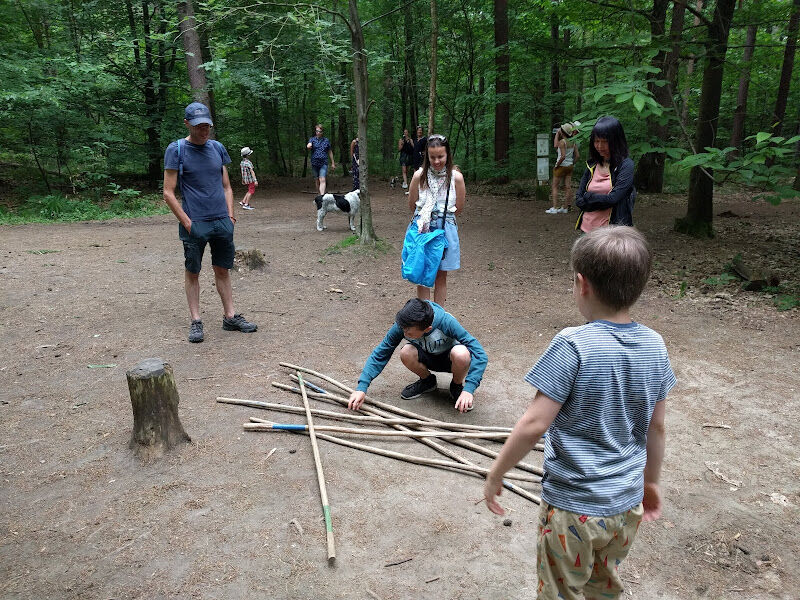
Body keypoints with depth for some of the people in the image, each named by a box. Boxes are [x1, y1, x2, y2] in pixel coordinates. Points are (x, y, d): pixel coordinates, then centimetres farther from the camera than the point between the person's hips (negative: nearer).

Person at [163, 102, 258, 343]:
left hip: (222, 222, 4)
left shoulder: (218, 148, 10)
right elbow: (168, 193, -6)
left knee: (222, 270, 10)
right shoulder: (176, 150, -4)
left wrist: (230, 214, 4)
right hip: (194, 223, -4)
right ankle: (195, 321, 13)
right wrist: (188, 223, -12)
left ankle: (230, 317, 18)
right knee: (192, 272, 5)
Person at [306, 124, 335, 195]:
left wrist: (333, 163, 14)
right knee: (317, 180, 10)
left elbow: (330, 152, 14)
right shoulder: (312, 139, 7)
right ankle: (319, 194, 24)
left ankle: (322, 196, -24)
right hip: (314, 163, 1)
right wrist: (309, 146, -36)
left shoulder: (326, 140, 9)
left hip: (324, 163, -1)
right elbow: (308, 146, -14)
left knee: (322, 180, -15)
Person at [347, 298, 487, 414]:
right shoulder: (402, 325, -26)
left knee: (461, 354, -39)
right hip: (429, 358, 3)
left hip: (450, 359, -3)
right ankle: (427, 381, 2)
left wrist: (468, 389, -44)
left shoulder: (446, 322, -36)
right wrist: (362, 387, -26)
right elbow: (380, 354, -17)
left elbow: (480, 354, -35)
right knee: (406, 353, -31)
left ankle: (457, 385, -4)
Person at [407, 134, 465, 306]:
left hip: (445, 230, 0)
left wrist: (442, 215, 5)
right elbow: (412, 205, 5)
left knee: (441, 277, 9)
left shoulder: (456, 177, -7)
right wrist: (424, 216, 7)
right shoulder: (419, 175, -6)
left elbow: (459, 208, 2)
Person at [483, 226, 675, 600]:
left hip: (573, 509, -5)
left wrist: (495, 474, -10)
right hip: (627, 506, 6)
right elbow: (655, 427, 4)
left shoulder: (573, 346, -24)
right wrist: (650, 482, 19)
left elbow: (534, 424, -24)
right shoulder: (654, 346, -6)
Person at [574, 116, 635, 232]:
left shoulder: (626, 165, -5)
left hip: (612, 230, -4)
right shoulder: (591, 165, 11)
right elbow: (578, 200, 8)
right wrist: (601, 200, -7)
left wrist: (588, 197, -2)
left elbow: (613, 198, -14)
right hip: (588, 226, 5)